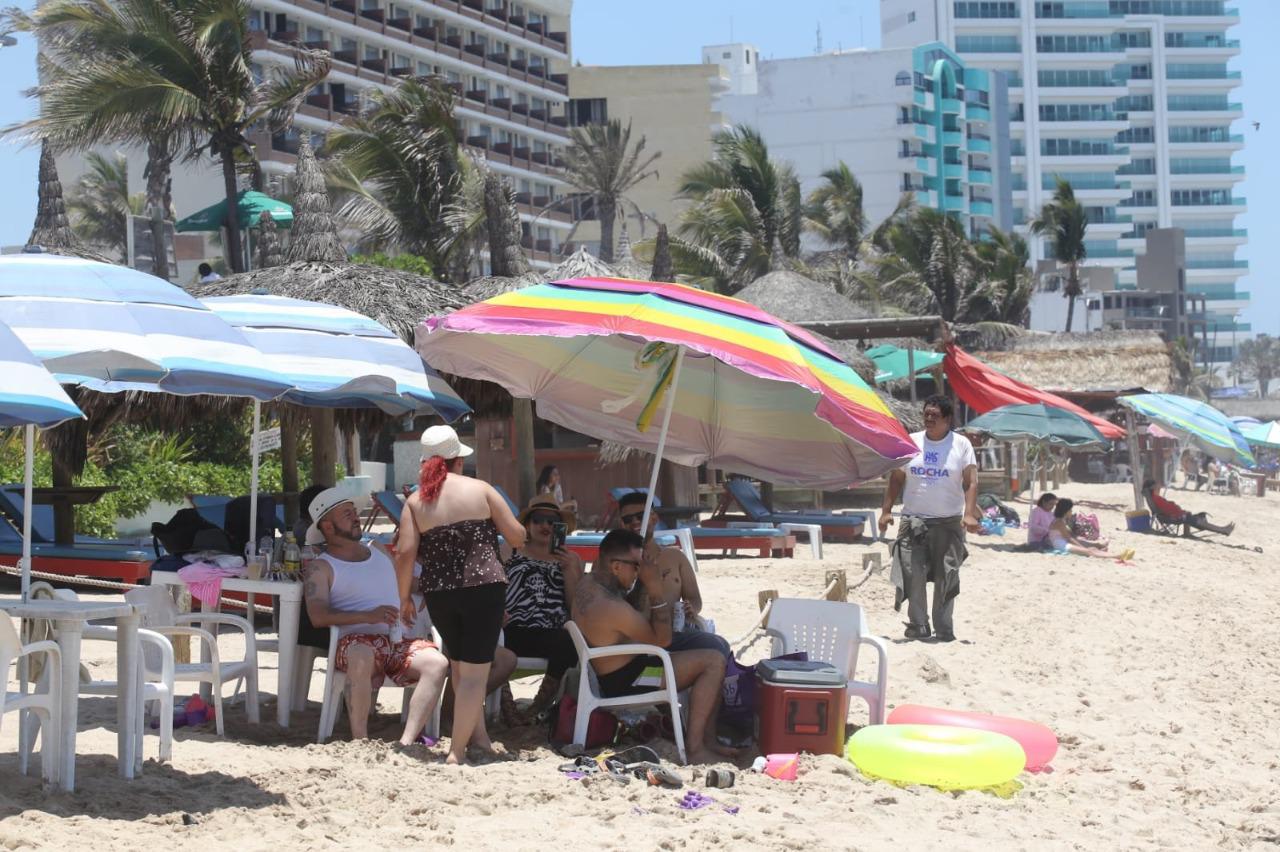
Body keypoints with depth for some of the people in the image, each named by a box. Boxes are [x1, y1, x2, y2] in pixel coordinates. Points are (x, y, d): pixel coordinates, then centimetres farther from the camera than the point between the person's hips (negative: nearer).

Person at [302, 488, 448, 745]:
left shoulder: (381, 554, 27)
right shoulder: (321, 567, 8)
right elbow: (318, 616, -9)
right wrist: (368, 616, -18)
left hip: (397, 641, 5)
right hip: (357, 641, -5)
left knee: (437, 663, -27)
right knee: (362, 658, -41)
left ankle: (406, 742, -36)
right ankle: (360, 741, -34)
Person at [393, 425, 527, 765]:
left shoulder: (415, 501, 4)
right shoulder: (480, 489, 0)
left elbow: (405, 552, -4)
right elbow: (517, 536, 1)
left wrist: (405, 597, 7)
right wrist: (518, 536, 24)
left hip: (438, 594, 3)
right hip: (484, 588, -3)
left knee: (459, 664, 24)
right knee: (475, 671, -1)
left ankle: (478, 734, 29)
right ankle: (457, 751, -5)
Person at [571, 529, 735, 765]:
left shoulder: (588, 583, 2)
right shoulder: (612, 607, -29)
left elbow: (641, 623, 10)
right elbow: (662, 640, -17)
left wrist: (647, 588, -4)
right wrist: (656, 589, -18)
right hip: (624, 682, -10)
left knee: (711, 660, 15)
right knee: (713, 661, -15)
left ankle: (707, 737, 16)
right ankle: (696, 747, -11)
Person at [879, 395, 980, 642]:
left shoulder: (961, 445, 2)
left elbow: (971, 482, -4)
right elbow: (896, 479, 11)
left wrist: (969, 514, -17)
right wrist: (886, 511, 2)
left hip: (948, 522, -1)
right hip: (913, 521, 1)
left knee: (947, 577, -1)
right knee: (912, 574, -7)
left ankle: (944, 628, 7)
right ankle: (917, 625, 3)